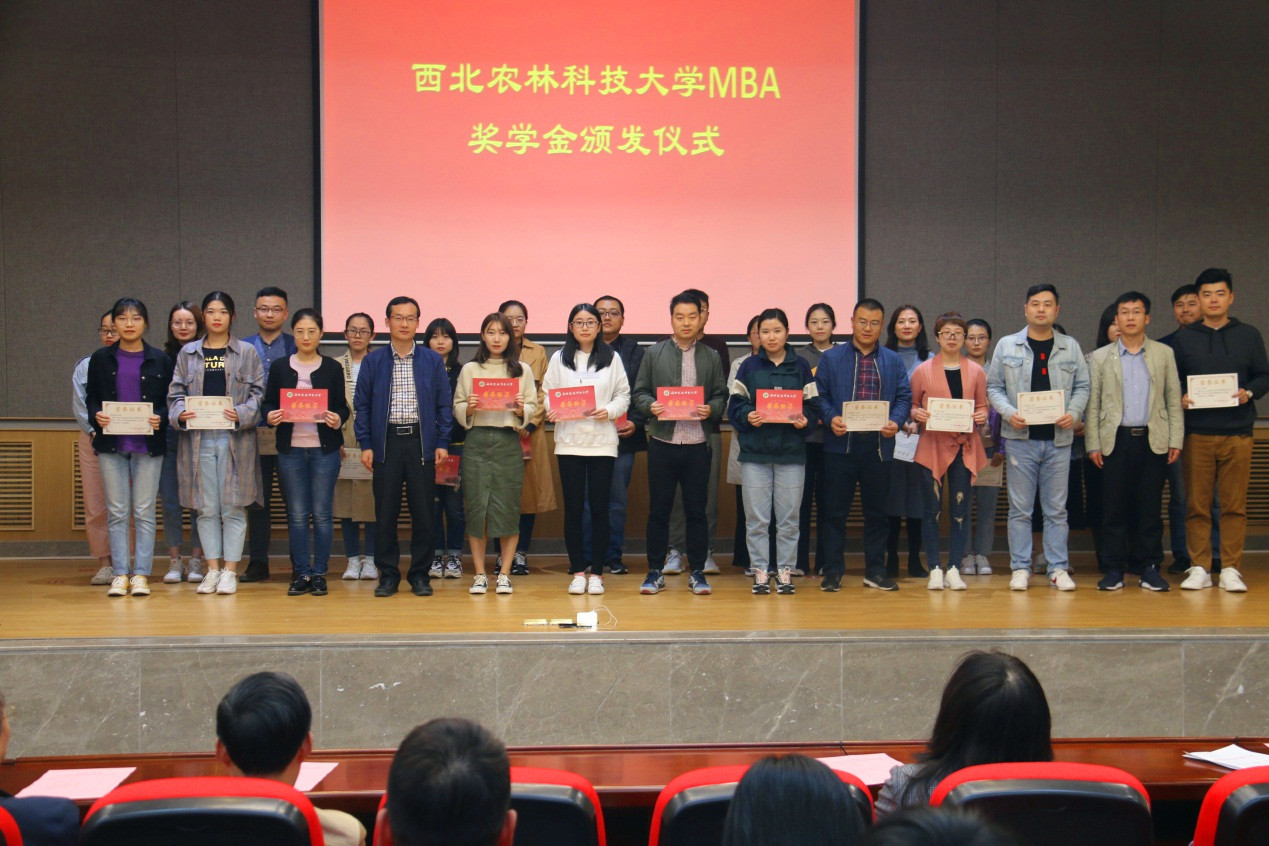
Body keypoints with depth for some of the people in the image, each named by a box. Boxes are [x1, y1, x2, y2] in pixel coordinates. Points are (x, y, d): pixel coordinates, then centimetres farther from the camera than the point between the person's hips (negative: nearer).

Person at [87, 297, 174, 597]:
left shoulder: (160, 359, 3)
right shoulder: (101, 358, 7)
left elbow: (169, 400, 5)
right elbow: (92, 397, 9)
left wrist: (159, 418, -15)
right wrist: (96, 415, -11)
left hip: (148, 445, -1)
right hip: (111, 444, 1)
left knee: (144, 512, 1)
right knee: (117, 512, 3)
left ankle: (141, 574, 7)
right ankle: (120, 574, 9)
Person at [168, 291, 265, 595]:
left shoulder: (247, 353, 6)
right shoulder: (187, 353, 12)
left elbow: (258, 393, 2)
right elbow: (176, 393, 11)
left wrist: (241, 415, -15)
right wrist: (180, 414, -10)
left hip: (235, 438, -2)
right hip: (198, 438, 2)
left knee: (233, 507, -2)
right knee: (207, 508, 5)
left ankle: (230, 571, 5)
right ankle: (212, 569, 12)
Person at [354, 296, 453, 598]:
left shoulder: (433, 361, 6)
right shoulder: (372, 361, 6)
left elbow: (444, 404, 6)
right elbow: (362, 404, 6)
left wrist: (442, 443, -1)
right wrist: (365, 444, -1)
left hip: (421, 441, 0)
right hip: (386, 442, 0)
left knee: (423, 511, 2)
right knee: (385, 512, 2)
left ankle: (420, 573, 13)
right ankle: (388, 574, 12)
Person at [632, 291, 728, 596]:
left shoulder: (712, 357, 9)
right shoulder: (653, 353, 7)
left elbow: (721, 395, 7)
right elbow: (638, 392, 5)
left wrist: (712, 409, -13)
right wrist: (650, 406, -14)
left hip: (698, 444, 1)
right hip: (662, 442, 0)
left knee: (696, 510, 6)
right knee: (658, 509, 5)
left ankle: (697, 572, 16)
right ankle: (655, 572, 14)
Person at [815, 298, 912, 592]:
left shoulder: (893, 361, 12)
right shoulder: (831, 358, 6)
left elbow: (904, 397, 6)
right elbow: (819, 395, 1)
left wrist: (896, 421, -13)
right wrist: (831, 418, -17)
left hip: (879, 445, 2)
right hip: (840, 444, -2)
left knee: (877, 510, 8)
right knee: (836, 510, 2)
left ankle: (875, 570, 18)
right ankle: (833, 571, 10)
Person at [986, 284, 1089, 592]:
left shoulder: (1070, 347, 9)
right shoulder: (1007, 345, 5)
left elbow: (1082, 387, 11)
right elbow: (994, 387, 6)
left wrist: (1073, 413, -7)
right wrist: (1010, 413, -11)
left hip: (1059, 439, 1)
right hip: (1021, 437, -1)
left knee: (1056, 508, 6)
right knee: (1020, 508, 3)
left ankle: (1058, 568, 13)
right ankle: (1020, 568, 10)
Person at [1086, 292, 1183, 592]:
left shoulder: (1164, 354, 10)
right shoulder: (1100, 357, 8)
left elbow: (1173, 399, 8)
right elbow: (1092, 404, 6)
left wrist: (1176, 440, 1)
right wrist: (1093, 444, -1)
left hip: (1152, 440, 0)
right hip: (1115, 440, 0)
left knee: (1150, 508, 3)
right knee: (1113, 508, 0)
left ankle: (1149, 567, 11)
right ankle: (1114, 568, 7)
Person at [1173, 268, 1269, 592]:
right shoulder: (1183, 339, 10)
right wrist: (1181, 398, -10)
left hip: (1237, 434, 0)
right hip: (1197, 434, 0)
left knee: (1234, 505, 1)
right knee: (1196, 505, 1)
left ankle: (1231, 569, 7)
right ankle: (1199, 568, 7)